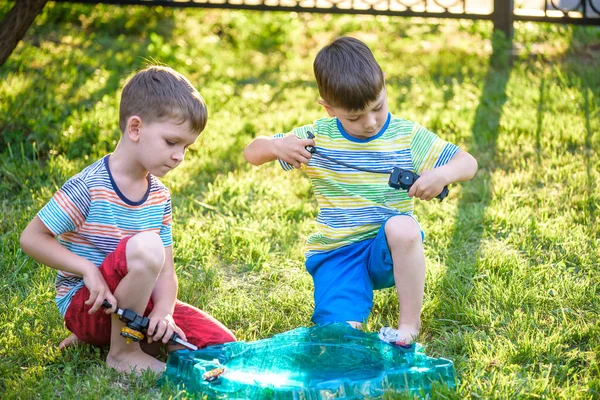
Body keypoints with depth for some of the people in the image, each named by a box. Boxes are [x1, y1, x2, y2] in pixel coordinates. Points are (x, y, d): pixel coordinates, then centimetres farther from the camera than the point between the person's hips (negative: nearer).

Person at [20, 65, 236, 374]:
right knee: (145, 245, -34)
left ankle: (112, 334, 9)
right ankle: (122, 352, -15)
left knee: (222, 344, -5)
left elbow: (165, 271, 1)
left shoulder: (159, 196, 5)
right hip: (85, 304, -8)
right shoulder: (89, 186, -16)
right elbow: (32, 238, -13)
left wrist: (164, 311, -20)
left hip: (134, 304, 8)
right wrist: (87, 268, -24)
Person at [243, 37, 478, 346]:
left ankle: (409, 325, -18)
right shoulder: (316, 138, 0)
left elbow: (467, 163, 0)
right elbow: (252, 153, 4)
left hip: (390, 250, 0)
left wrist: (442, 175, -24)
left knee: (402, 227, -37)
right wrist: (277, 147, -21)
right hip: (336, 254, 0)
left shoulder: (407, 136, 0)